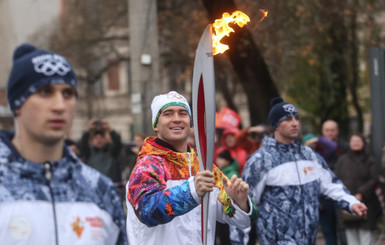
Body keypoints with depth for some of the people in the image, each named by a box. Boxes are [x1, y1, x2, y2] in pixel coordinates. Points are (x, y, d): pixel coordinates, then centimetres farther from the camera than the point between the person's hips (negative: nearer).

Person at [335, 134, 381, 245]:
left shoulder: (369, 160, 5)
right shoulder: (342, 160, 11)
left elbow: (373, 180, -4)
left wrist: (361, 194, -15)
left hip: (364, 201, -2)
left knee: (365, 230, -5)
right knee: (350, 230, 3)